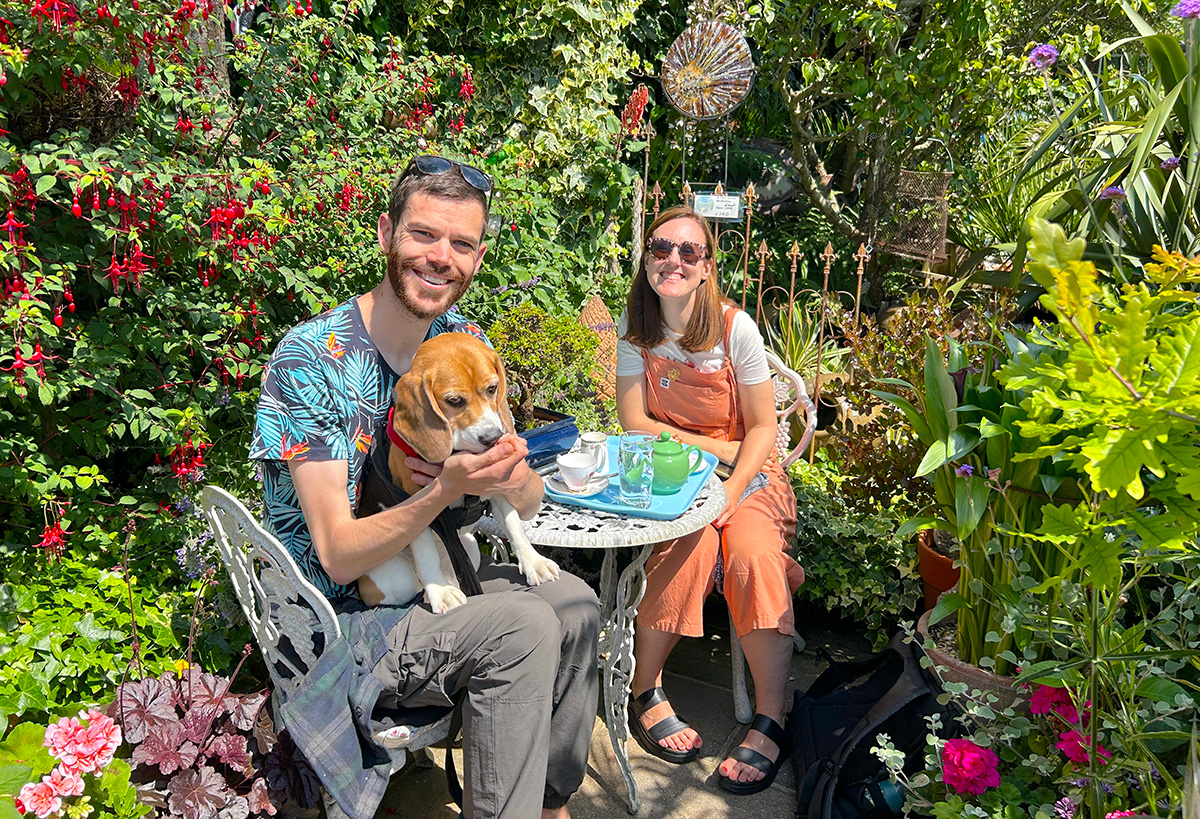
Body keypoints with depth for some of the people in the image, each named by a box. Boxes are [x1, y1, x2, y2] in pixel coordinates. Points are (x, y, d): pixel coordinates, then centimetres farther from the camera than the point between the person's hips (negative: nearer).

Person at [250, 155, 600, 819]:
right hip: (338, 624, -6)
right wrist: (445, 491, -38)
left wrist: (508, 478, -22)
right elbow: (339, 556, -22)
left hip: (433, 584, 6)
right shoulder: (309, 358, -20)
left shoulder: (465, 341, -1)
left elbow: (529, 504, 2)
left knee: (574, 603, -13)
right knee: (523, 628, -24)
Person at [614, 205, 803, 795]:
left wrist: (732, 490, -21)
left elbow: (763, 427, -6)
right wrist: (716, 448, -12)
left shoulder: (735, 327, -9)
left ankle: (769, 721, -20)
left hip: (746, 468, 0)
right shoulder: (634, 327, -4)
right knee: (691, 539, -31)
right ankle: (645, 690, -13)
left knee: (752, 550, -30)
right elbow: (634, 422, -5)